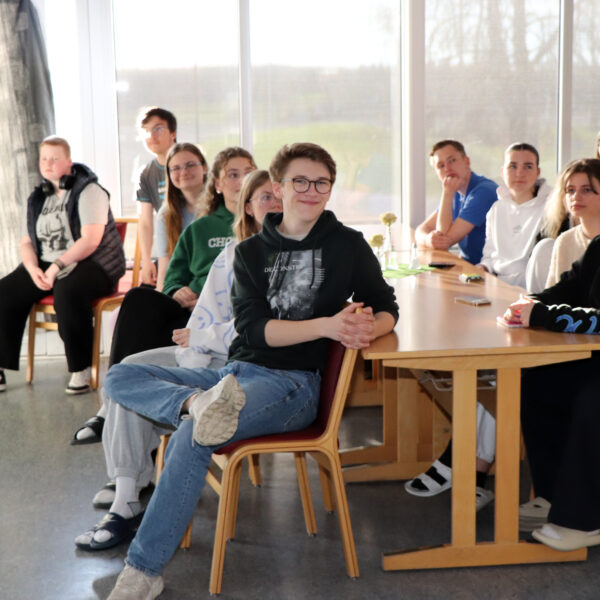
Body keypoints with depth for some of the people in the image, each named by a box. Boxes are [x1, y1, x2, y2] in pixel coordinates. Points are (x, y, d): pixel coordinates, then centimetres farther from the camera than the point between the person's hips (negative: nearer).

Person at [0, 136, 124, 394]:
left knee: (67, 291, -38)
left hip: (92, 265, -6)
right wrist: (34, 269, -8)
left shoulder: (88, 190, -6)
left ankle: (81, 370, -27)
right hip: (47, 266, 7)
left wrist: (57, 267, -21)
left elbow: (90, 240, -16)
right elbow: (27, 242, 14)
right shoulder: (38, 198, 16)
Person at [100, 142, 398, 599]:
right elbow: (252, 327, -3)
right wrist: (328, 325, -17)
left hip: (295, 383, -5)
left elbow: (385, 308, 9)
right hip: (235, 371, 5)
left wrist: (367, 328, -16)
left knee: (191, 437, -30)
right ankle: (198, 403, -35)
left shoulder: (348, 245, 6)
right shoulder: (251, 251, 11)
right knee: (119, 378, -8)